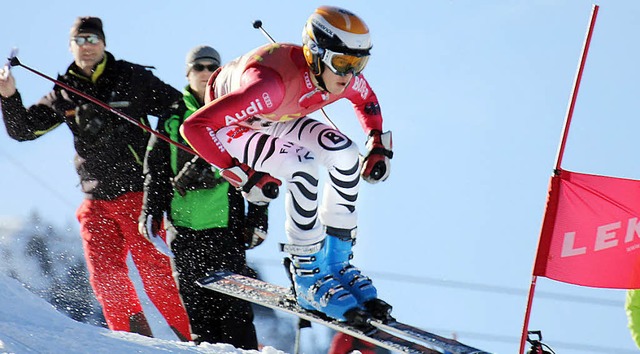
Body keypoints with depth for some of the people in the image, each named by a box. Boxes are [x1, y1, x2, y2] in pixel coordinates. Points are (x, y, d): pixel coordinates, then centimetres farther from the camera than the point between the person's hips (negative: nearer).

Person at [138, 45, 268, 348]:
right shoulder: (173, 119, 13)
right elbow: (155, 169, 14)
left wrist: (257, 218, 3)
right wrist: (151, 210, 3)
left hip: (226, 222, -2)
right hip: (185, 224, 2)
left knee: (233, 303, -10)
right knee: (196, 301, 0)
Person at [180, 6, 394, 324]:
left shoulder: (345, 76, -22)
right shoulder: (271, 83, -42)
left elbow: (367, 102, 5)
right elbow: (196, 127, -41)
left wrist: (378, 146, -11)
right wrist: (244, 176, -39)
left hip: (273, 119, 7)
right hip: (228, 124, -7)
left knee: (344, 151, -13)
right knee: (303, 167, -27)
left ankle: (336, 262, -1)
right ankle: (308, 276, -14)